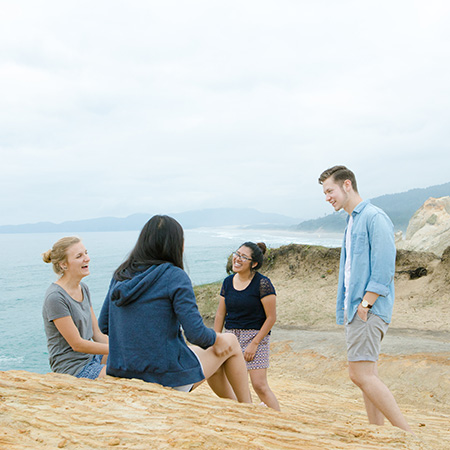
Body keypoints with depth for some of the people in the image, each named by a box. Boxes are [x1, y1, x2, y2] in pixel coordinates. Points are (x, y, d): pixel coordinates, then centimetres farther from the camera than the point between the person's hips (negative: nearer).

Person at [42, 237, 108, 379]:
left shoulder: (83, 288, 7)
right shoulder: (55, 297, -19)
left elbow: (97, 334, 9)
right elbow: (77, 344, -18)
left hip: (91, 356, 9)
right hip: (73, 370, -9)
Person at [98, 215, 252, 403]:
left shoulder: (120, 275, 3)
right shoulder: (175, 276, -17)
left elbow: (104, 325, 9)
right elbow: (196, 334, -21)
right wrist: (217, 339, 0)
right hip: (167, 377, -7)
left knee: (211, 354, 31)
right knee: (231, 343, 17)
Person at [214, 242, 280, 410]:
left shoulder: (262, 283, -12)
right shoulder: (228, 282, 5)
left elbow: (271, 317, -12)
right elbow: (220, 314, 11)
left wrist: (254, 343, -14)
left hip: (256, 335, -6)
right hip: (231, 335, 6)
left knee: (259, 385, -11)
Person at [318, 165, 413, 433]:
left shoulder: (374, 217, -10)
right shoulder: (352, 222, 20)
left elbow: (384, 268, -17)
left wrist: (365, 304, -18)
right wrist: (347, 309, 14)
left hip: (369, 311, -10)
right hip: (356, 310, 10)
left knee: (362, 375, -14)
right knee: (368, 376, 11)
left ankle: (408, 435, -7)